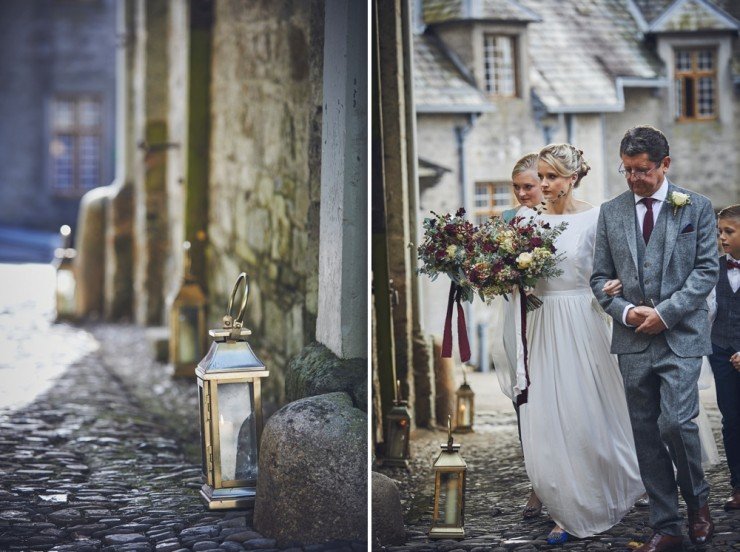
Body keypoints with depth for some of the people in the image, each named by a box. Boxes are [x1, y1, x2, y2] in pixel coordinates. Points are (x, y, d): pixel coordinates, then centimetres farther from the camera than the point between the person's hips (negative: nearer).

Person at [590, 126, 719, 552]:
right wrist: (625, 311, -7)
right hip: (633, 340, 3)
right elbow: (601, 276, 11)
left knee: (676, 423, -16)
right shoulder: (611, 212, 10)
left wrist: (665, 312, -12)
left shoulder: (697, 208, 3)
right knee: (646, 435, 5)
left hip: (681, 336, -3)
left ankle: (697, 500, 12)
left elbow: (707, 270, -3)